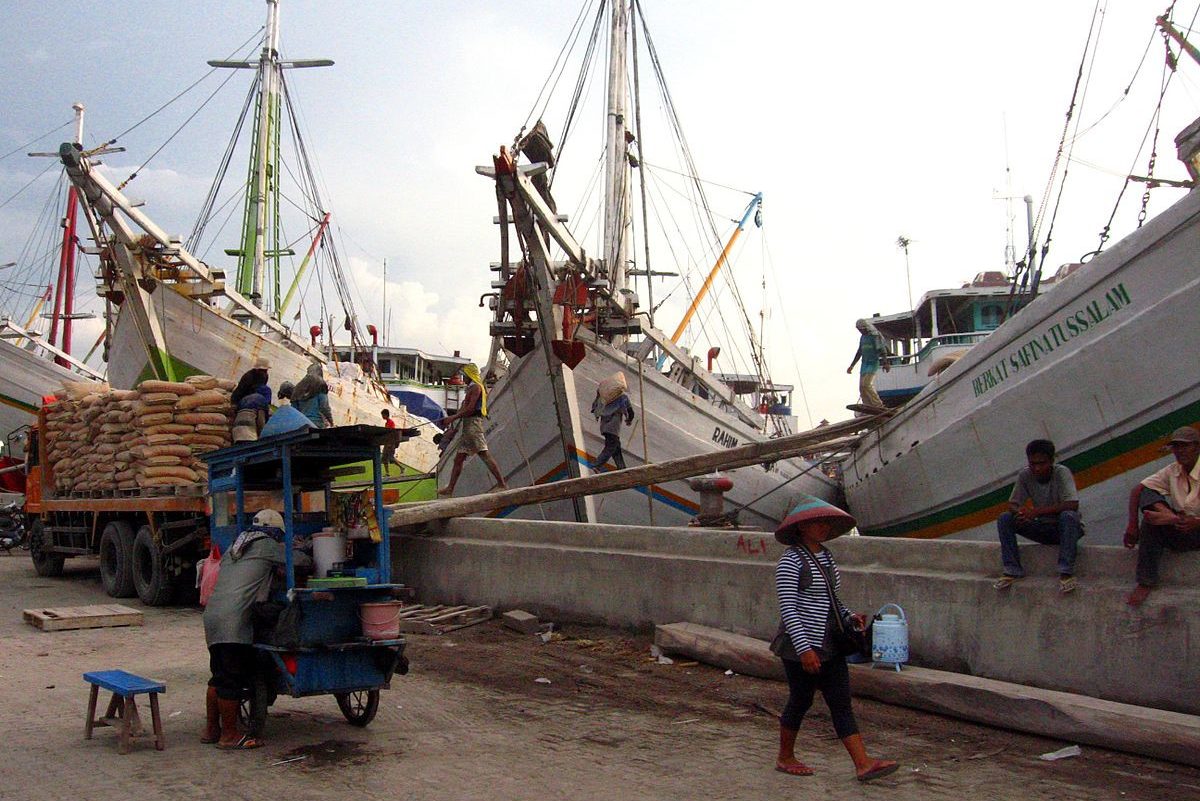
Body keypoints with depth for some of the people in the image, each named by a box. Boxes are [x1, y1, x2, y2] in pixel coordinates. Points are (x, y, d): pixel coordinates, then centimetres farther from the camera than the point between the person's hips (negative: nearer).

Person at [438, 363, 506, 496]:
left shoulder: (476, 387, -5)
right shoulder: (471, 388, 26)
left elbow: (471, 408, -15)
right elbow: (464, 409, 24)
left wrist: (453, 417, -11)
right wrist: (450, 418, 14)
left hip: (473, 424, -10)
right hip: (467, 426, 10)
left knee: (484, 454, -16)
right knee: (458, 458, 9)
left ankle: (502, 484, -19)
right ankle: (450, 488, 11)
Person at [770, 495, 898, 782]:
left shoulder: (826, 556, 12)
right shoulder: (791, 561, -14)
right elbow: (787, 608, -18)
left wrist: (850, 617, 4)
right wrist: (804, 649, -23)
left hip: (829, 646, 7)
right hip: (801, 646, -7)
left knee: (841, 703, 3)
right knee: (800, 701, 5)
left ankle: (863, 764, 0)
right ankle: (785, 758, 24)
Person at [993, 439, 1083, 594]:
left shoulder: (1062, 472, -18)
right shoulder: (1025, 475, -7)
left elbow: (1073, 504, -30)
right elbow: (1012, 504, -5)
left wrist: (1037, 511, -33)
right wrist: (1019, 512, -31)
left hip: (1064, 529, -4)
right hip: (1042, 528, 4)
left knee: (1068, 515, -36)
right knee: (1004, 519, -15)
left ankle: (1066, 572, -31)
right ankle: (1013, 570, -13)